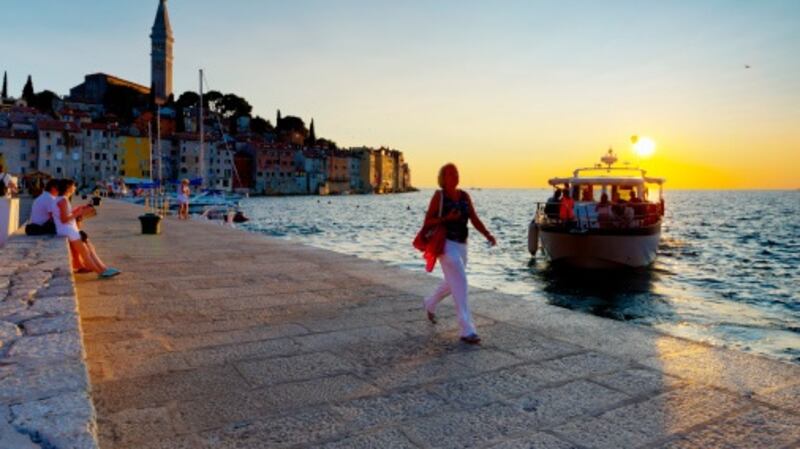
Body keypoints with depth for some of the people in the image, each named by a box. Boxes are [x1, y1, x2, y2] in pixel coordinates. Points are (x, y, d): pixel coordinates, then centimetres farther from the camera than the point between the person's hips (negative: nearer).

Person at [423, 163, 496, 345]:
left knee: (452, 284, 21)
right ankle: (467, 331, -12)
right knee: (460, 286, -14)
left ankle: (430, 303, 49)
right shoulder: (439, 196, -7)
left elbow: (475, 220, 1)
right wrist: (447, 218, -23)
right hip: (446, 245, -7)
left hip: (461, 245, 7)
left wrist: (488, 235, -15)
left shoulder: (465, 196, 7)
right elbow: (427, 222, -8)